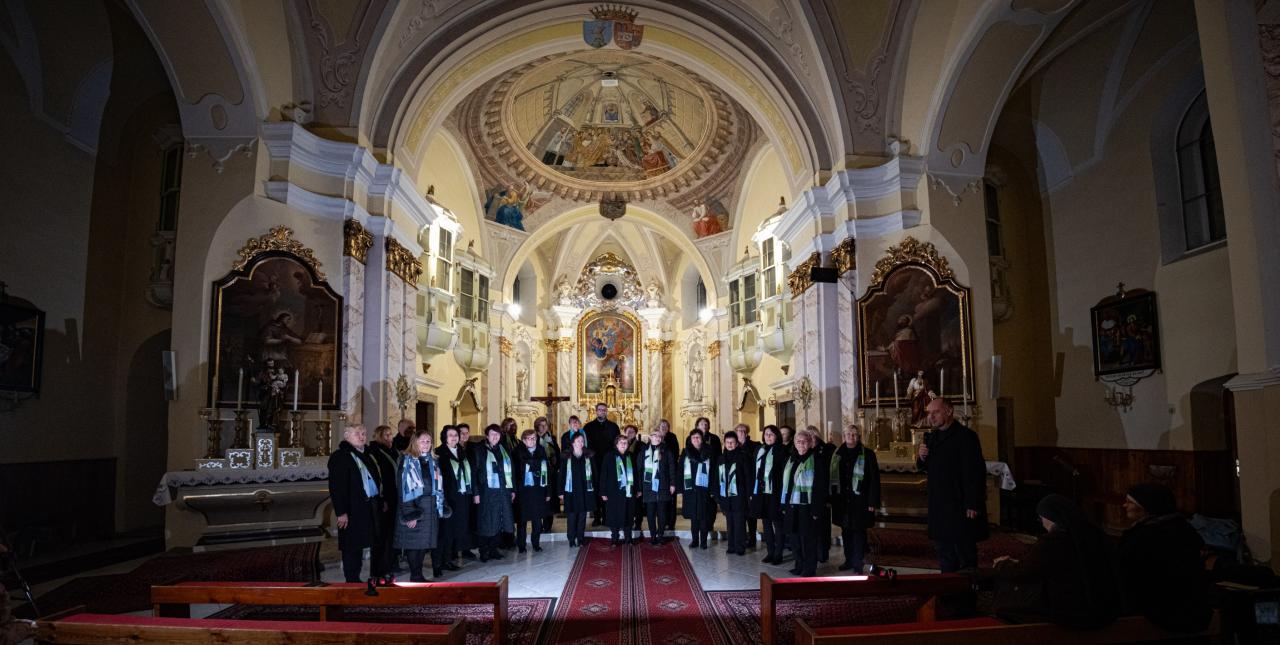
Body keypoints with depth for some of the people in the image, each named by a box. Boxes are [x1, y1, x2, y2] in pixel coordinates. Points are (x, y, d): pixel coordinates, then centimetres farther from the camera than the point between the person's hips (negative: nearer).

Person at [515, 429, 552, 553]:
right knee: (522, 519, 4)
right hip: (523, 490, -2)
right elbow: (514, 472, -6)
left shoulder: (542, 452, 5)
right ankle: (521, 545, 16)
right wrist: (514, 490, -15)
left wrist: (548, 492, 0)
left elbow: (548, 472, 4)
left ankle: (536, 543, 23)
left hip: (539, 491, 2)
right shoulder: (519, 453, -2)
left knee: (538, 519, 8)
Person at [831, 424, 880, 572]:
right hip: (842, 500, 4)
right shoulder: (838, 454, 6)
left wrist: (872, 502, -11)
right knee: (846, 531, 11)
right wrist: (831, 498, 6)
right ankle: (848, 560, 23)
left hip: (859, 500, -4)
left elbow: (874, 479, -7)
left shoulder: (867, 454, -5)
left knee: (859, 532, 1)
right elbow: (833, 477, 10)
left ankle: (858, 563, 13)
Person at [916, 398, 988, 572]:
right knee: (943, 553, 13)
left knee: (965, 554, 0)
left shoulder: (965, 436, -12)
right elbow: (925, 468, 20)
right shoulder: (932, 437, 13)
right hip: (939, 507, 8)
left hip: (960, 508, -8)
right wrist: (921, 457, -2)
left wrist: (973, 505, -21)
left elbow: (975, 471, -17)